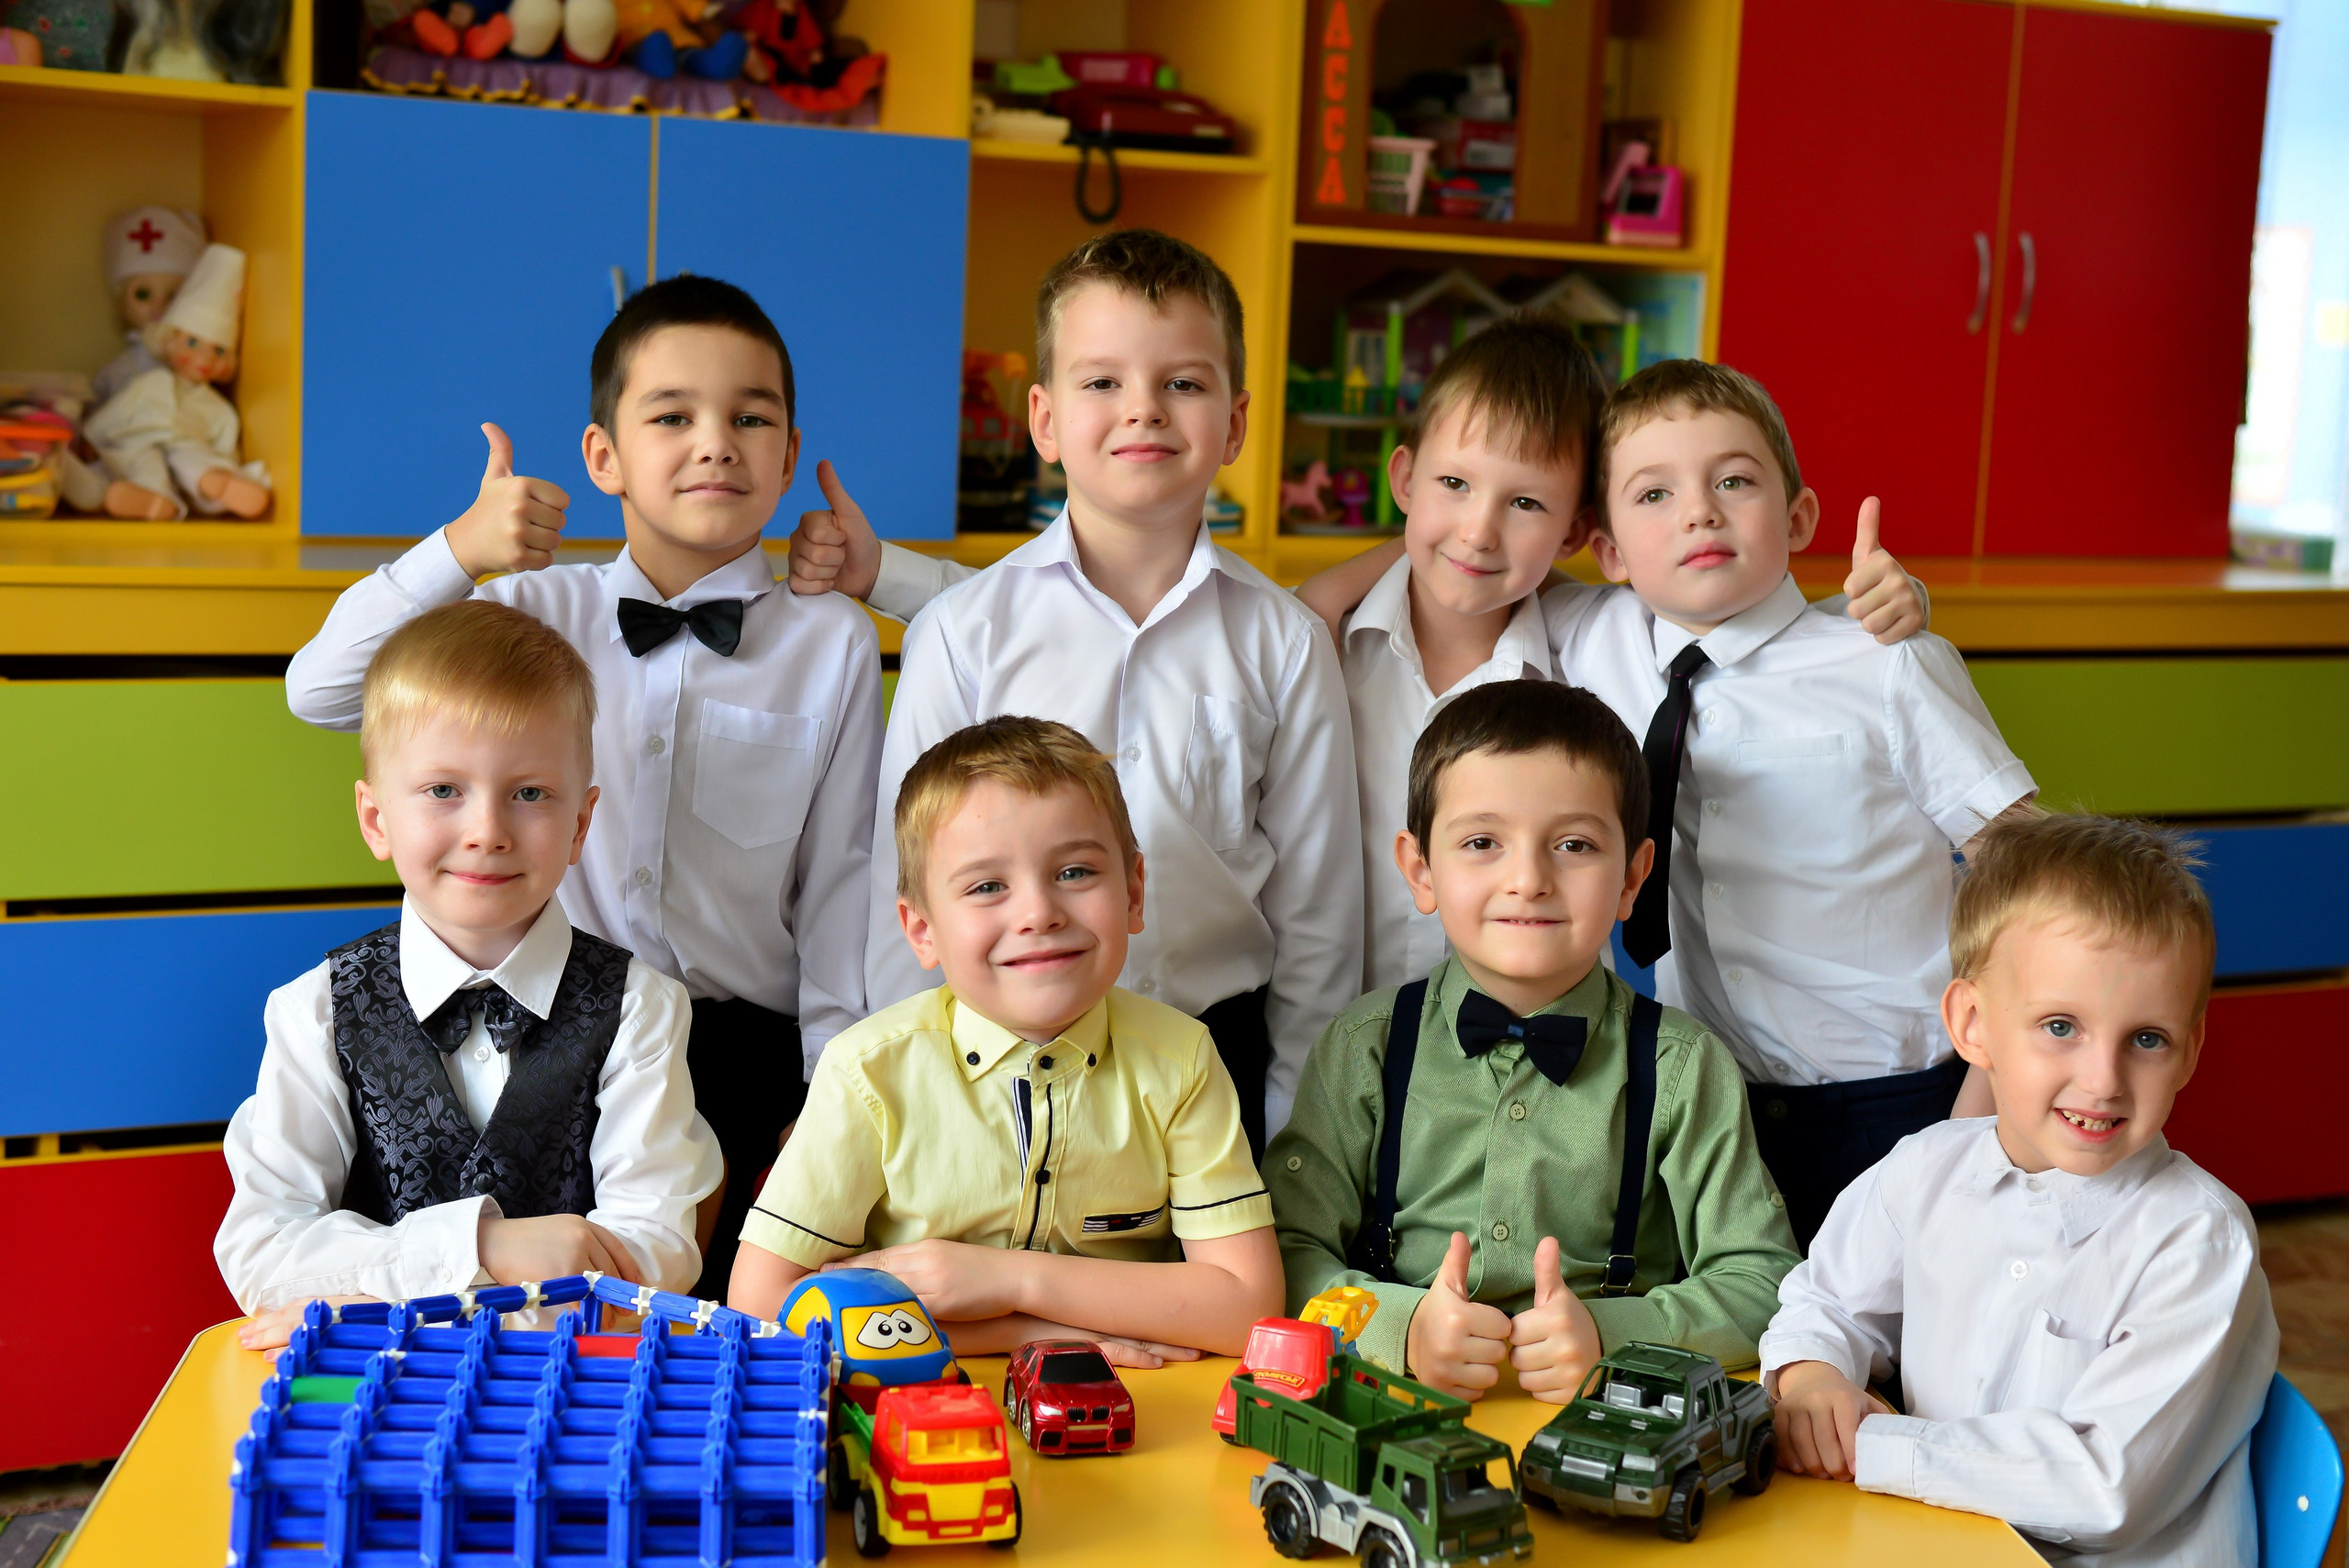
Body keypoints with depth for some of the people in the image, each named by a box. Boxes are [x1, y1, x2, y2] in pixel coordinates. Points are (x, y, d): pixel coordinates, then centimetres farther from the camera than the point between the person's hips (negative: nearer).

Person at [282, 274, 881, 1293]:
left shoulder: (834, 645, 1)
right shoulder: (539, 614, 5)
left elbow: (838, 887, 1)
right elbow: (320, 691, -1)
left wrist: (835, 1105, -3)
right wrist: (460, 550, -12)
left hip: (747, 1053, -1)